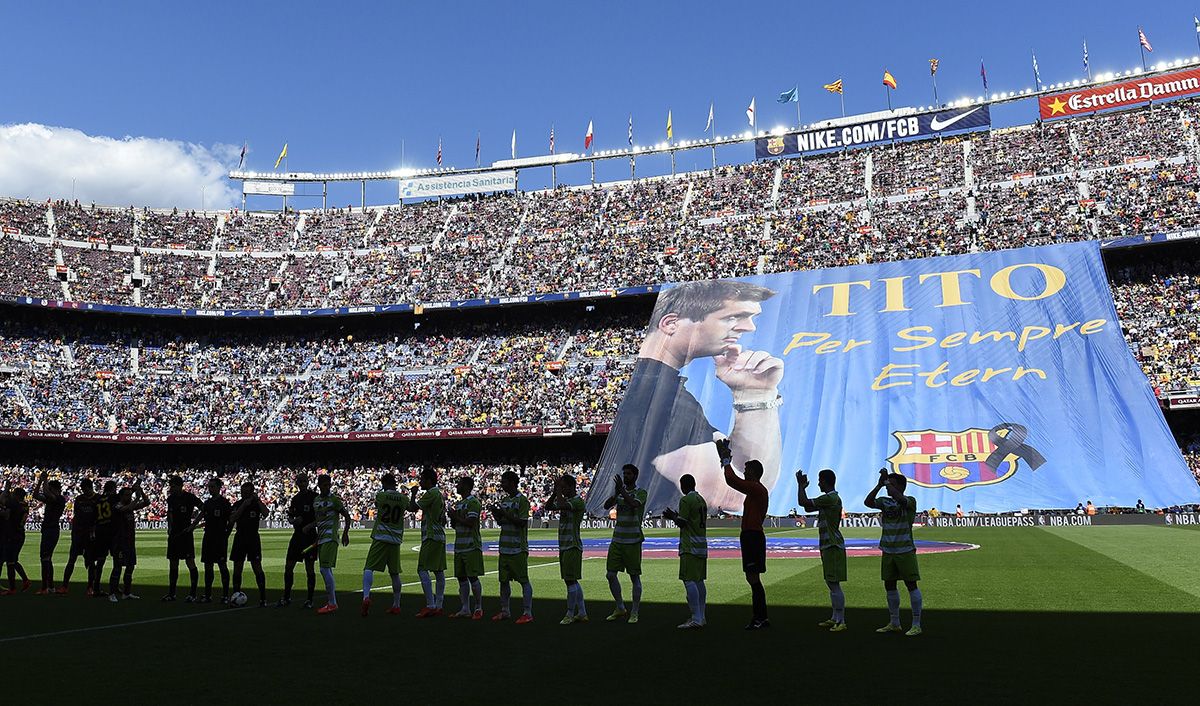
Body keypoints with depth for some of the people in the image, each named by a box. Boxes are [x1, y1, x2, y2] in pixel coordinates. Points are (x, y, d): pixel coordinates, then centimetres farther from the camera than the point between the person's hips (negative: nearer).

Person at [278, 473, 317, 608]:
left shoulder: (314, 497, -5)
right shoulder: (295, 498, 13)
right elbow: (290, 516, 20)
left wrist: (309, 526, -18)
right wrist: (293, 521, -1)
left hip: (311, 536, -6)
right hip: (297, 535, 6)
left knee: (310, 568, -1)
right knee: (288, 566, 5)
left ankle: (309, 600, 8)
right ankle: (286, 597, 17)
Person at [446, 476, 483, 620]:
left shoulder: (473, 502, -11)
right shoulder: (458, 503, 18)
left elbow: (470, 523, -20)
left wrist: (455, 516, -11)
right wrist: (452, 518, 2)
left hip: (471, 546, -9)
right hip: (459, 546, 9)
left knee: (472, 577, -7)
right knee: (461, 577, 9)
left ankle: (478, 608, 3)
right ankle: (465, 609, 14)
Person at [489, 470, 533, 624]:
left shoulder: (522, 500, -9)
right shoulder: (504, 500, 15)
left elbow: (523, 522, -16)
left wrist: (506, 514, -18)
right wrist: (495, 512, 4)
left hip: (518, 548, -8)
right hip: (504, 547, 8)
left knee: (523, 580, -4)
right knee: (503, 580, 11)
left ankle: (527, 613, -1)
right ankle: (504, 611, 21)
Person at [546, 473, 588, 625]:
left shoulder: (578, 501, -13)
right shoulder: (566, 500, 16)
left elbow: (561, 505, -28)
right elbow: (548, 506, 17)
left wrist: (559, 490, -14)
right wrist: (555, 491, 7)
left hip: (573, 546, -10)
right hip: (564, 546, 10)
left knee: (570, 580, -6)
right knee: (572, 581, 12)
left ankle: (570, 614, 0)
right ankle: (582, 613, 18)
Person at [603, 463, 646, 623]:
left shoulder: (641, 492, -2)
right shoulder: (620, 492, 13)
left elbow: (634, 504, -22)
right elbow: (606, 506, 0)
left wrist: (622, 490, -21)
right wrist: (616, 492, -14)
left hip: (633, 541, -5)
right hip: (617, 539, 5)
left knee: (635, 576, 1)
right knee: (610, 574, 3)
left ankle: (634, 612, 10)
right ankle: (620, 608, 18)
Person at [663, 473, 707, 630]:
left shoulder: (685, 500, -10)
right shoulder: (701, 500, 16)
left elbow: (682, 523, -12)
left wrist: (673, 516, 7)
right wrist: (676, 516, 26)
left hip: (690, 548, -9)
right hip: (702, 546, 9)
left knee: (689, 581, -10)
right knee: (699, 581, 12)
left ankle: (696, 619, -14)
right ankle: (701, 617, 15)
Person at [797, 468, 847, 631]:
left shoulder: (830, 498, -16)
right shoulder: (831, 498, 15)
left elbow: (803, 502, -19)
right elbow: (808, 508, 23)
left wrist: (801, 485, -5)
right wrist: (802, 487, 21)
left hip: (833, 547, -10)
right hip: (828, 546, 10)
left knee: (834, 583, -8)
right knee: (831, 583, 14)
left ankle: (841, 621, -5)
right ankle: (835, 618, 22)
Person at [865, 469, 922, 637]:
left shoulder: (910, 501, -6)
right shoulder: (885, 501, 8)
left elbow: (900, 499, -28)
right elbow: (868, 502, -7)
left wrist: (887, 481, -19)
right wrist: (879, 484, -12)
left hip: (905, 551, -6)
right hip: (888, 552, 6)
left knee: (911, 585, -2)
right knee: (889, 585, 10)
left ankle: (916, 625, 5)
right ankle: (895, 624, 21)